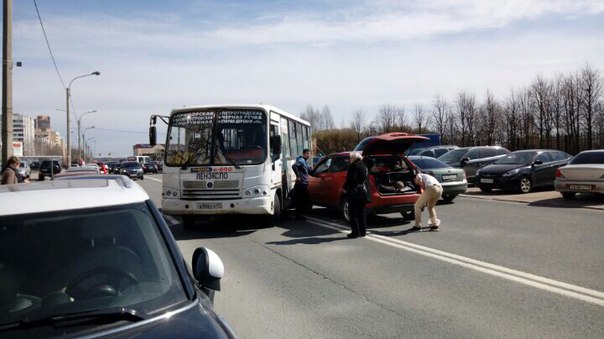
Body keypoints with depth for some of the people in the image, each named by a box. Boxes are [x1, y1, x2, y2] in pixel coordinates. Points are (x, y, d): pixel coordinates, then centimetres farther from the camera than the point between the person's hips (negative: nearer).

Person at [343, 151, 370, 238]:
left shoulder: (354, 166, -13)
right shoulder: (364, 166, 15)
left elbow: (351, 180, -20)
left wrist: (345, 188, -7)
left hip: (355, 193, -9)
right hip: (363, 192, 9)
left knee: (353, 212, -3)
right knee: (361, 212, 14)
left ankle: (355, 232, -4)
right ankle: (363, 231, 18)